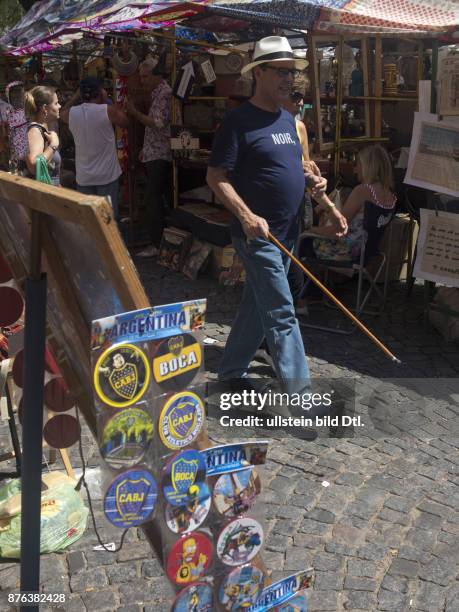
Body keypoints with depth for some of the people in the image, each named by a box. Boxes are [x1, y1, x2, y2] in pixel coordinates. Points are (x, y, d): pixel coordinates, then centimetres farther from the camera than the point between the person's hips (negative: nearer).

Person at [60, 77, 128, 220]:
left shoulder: (71, 113, -1)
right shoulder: (107, 110, -13)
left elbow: (62, 112, 23)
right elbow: (125, 122, 5)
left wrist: (76, 96, 19)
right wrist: (107, 100, 7)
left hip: (83, 178, 3)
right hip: (107, 176, -3)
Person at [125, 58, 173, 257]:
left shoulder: (165, 93, -12)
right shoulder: (157, 93, 18)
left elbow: (159, 124, -20)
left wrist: (134, 112, -16)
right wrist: (146, 149, 18)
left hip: (159, 156, -10)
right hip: (154, 154, 10)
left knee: (153, 198, -12)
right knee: (161, 197, 12)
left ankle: (157, 244, -11)